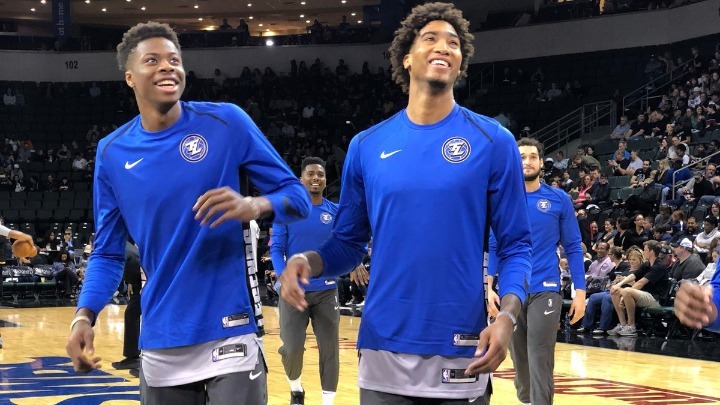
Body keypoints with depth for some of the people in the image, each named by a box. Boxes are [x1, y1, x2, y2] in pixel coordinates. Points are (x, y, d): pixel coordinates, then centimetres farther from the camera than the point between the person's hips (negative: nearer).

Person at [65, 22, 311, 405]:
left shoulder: (226, 122, -3)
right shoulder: (112, 152, 5)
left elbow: (296, 194, -1)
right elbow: (108, 252, 10)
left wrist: (254, 206, -22)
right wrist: (84, 316, -6)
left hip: (229, 334, -3)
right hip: (160, 345, 3)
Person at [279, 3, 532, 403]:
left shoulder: (493, 141, 0)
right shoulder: (367, 145, 7)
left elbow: (515, 244, 0)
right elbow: (349, 244, 11)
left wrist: (508, 315, -17)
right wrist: (306, 261, -9)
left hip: (459, 354, -2)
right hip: (383, 353, 2)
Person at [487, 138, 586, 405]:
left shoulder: (559, 200, 2)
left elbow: (573, 248, 4)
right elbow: (493, 248, 8)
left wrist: (580, 291, -3)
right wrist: (488, 288, -2)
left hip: (545, 290, -2)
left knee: (540, 362, -9)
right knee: (520, 361, 12)